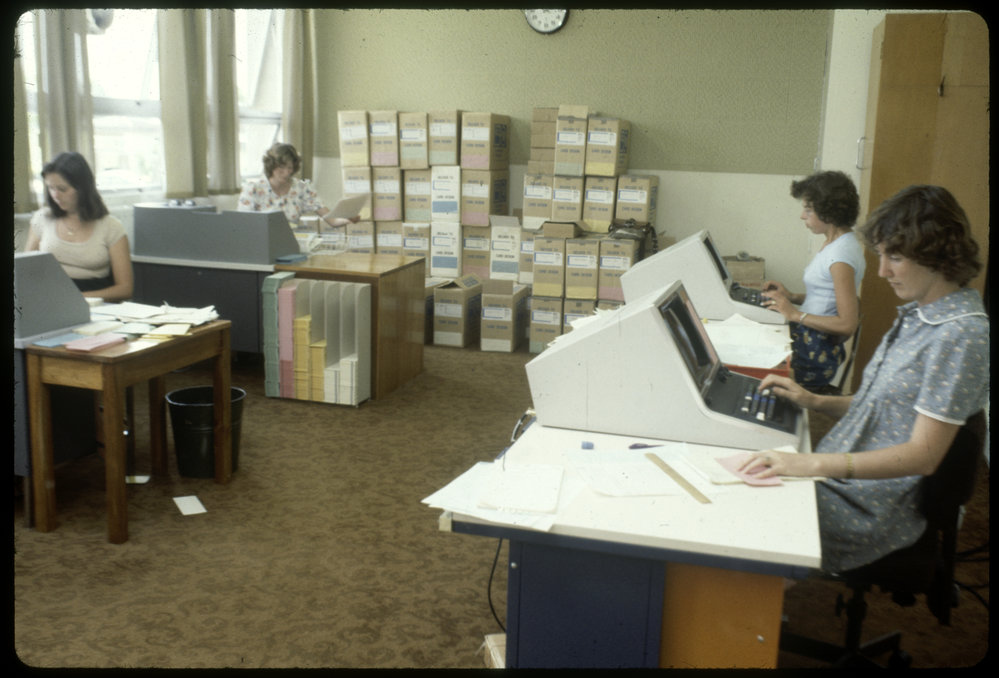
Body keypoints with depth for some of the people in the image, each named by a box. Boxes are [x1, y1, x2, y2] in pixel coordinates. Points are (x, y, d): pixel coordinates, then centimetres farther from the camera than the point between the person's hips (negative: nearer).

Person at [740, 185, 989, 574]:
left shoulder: (962, 334, -18)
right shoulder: (918, 315, 11)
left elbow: (923, 455, -22)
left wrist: (813, 464, -30)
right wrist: (815, 401, 5)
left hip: (876, 509, -8)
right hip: (843, 478, 8)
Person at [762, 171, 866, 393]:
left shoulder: (841, 253, -19)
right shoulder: (835, 243, 11)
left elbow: (847, 324, -21)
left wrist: (795, 314, -17)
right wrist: (791, 296, 7)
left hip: (815, 353, -9)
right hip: (809, 339, 9)